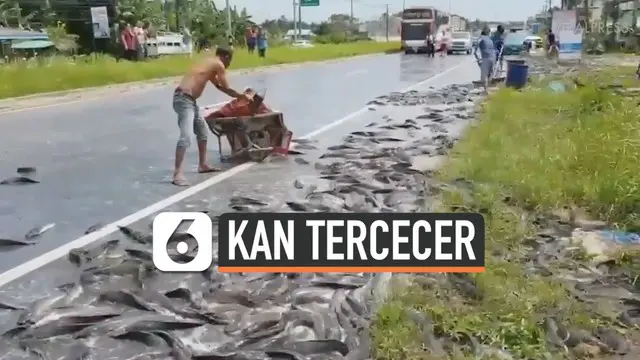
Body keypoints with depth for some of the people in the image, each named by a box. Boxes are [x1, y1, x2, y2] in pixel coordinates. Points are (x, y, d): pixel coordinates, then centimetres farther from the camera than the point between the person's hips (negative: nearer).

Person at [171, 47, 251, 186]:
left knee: (202, 130, 22)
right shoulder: (219, 65, -4)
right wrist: (242, 96, 14)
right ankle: (178, 174, -26)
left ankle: (203, 165, 32)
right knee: (185, 137, -20)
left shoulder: (209, 64, 23)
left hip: (189, 99, 10)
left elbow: (219, 86, 35)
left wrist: (239, 95, 37)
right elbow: (226, 89, -2)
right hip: (184, 99, -10)